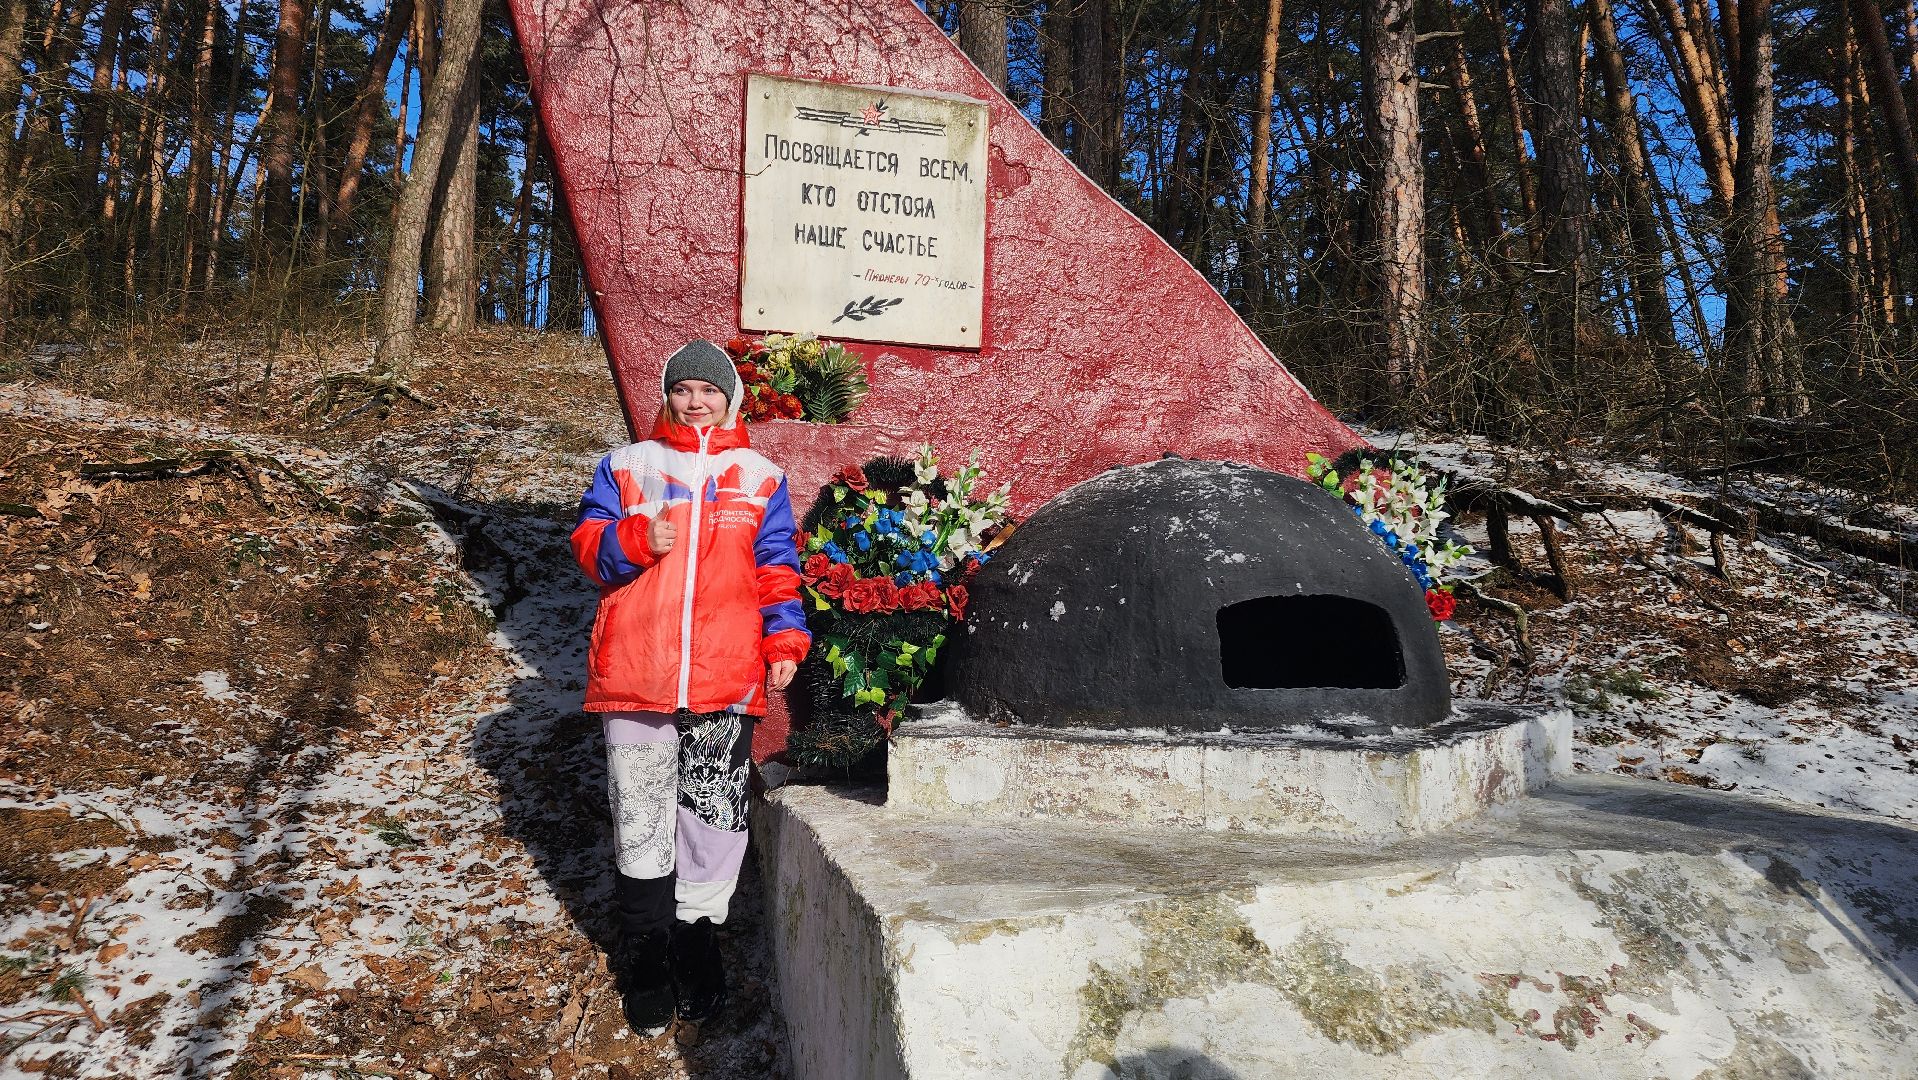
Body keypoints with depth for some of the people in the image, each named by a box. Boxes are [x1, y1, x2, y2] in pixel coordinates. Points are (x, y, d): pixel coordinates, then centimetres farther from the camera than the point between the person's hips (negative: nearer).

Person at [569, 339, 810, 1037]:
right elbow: (588, 544, 7)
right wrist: (637, 539, -14)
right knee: (640, 822, 5)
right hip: (634, 676, 0)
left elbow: (776, 569, 11)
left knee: (713, 819, 2)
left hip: (726, 679, 0)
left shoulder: (761, 479, 12)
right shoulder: (627, 466, 11)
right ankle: (646, 956, 20)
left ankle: (695, 940, 21)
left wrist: (785, 640, -1)